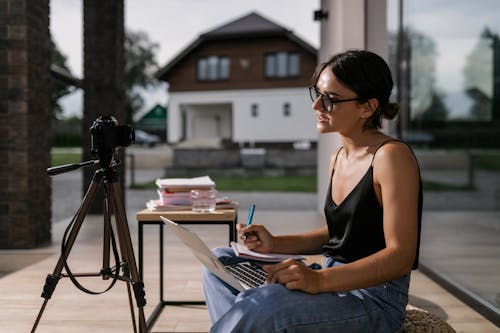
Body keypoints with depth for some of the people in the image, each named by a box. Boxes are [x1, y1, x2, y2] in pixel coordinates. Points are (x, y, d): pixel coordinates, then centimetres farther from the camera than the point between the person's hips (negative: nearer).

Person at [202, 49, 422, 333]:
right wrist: (275, 244, 3)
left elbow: (401, 256, -20)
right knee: (220, 261, 7)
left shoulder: (391, 156, -15)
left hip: (374, 299, -9)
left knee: (260, 307, -34)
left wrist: (319, 280, -31)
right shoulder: (338, 159, 11)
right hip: (333, 283, 9)